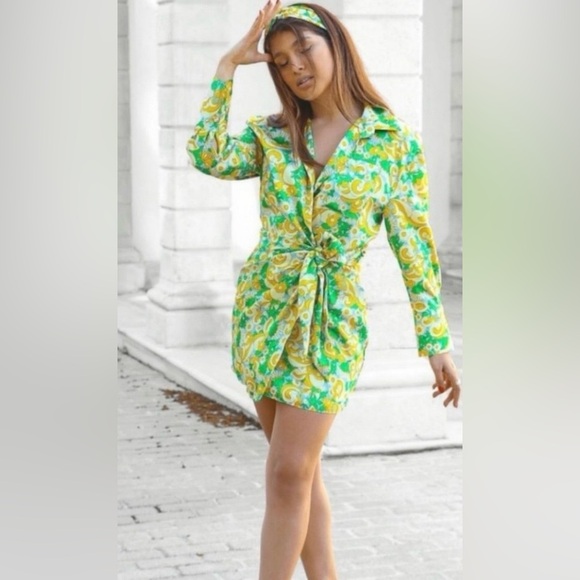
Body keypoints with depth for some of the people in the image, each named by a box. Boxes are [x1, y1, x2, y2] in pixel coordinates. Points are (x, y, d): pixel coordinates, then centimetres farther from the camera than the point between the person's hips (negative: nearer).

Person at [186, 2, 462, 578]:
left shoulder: (394, 139, -4)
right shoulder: (271, 134, 4)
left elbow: (414, 244, -2)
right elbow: (208, 157, -16)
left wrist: (436, 341, -4)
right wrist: (229, 64, -10)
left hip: (330, 319, -4)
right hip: (263, 307, 4)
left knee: (289, 474, -7)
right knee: (300, 470, 10)